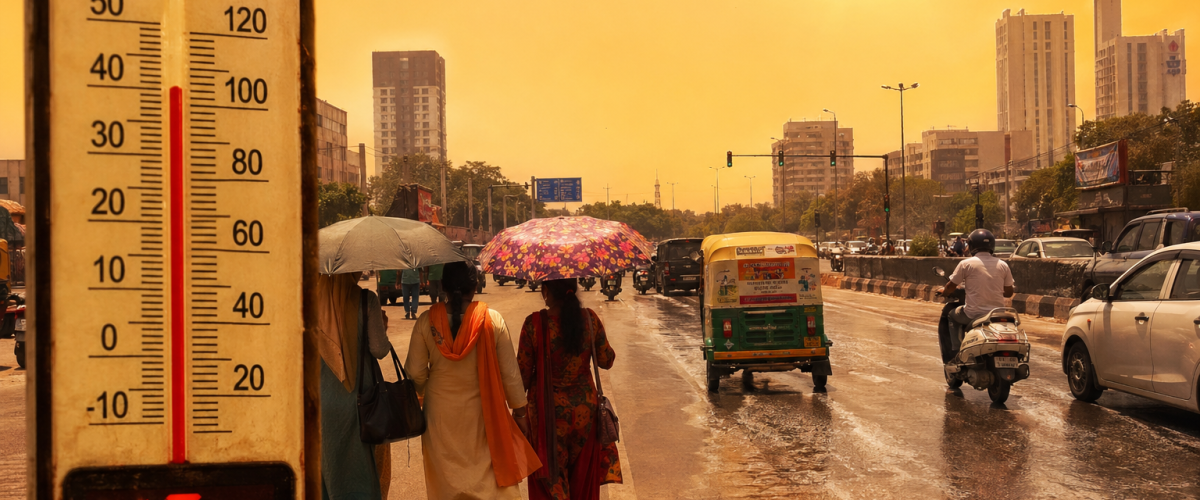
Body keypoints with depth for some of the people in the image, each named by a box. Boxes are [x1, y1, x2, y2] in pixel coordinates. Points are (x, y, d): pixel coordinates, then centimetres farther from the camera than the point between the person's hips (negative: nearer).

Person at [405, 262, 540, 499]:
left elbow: (416, 372, -5)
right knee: (489, 477, 12)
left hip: (440, 413, 1)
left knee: (446, 478, 16)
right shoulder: (493, 320, -13)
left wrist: (423, 391, 17)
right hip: (481, 412, -1)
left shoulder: (426, 321, -11)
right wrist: (520, 411, 5)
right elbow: (510, 372, -8)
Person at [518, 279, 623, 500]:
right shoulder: (590, 319, -10)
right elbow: (606, 361, 2)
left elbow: (523, 372, -11)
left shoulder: (534, 323, -17)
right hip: (584, 408, 3)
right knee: (583, 476, 21)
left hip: (548, 410, -2)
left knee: (551, 477, 13)